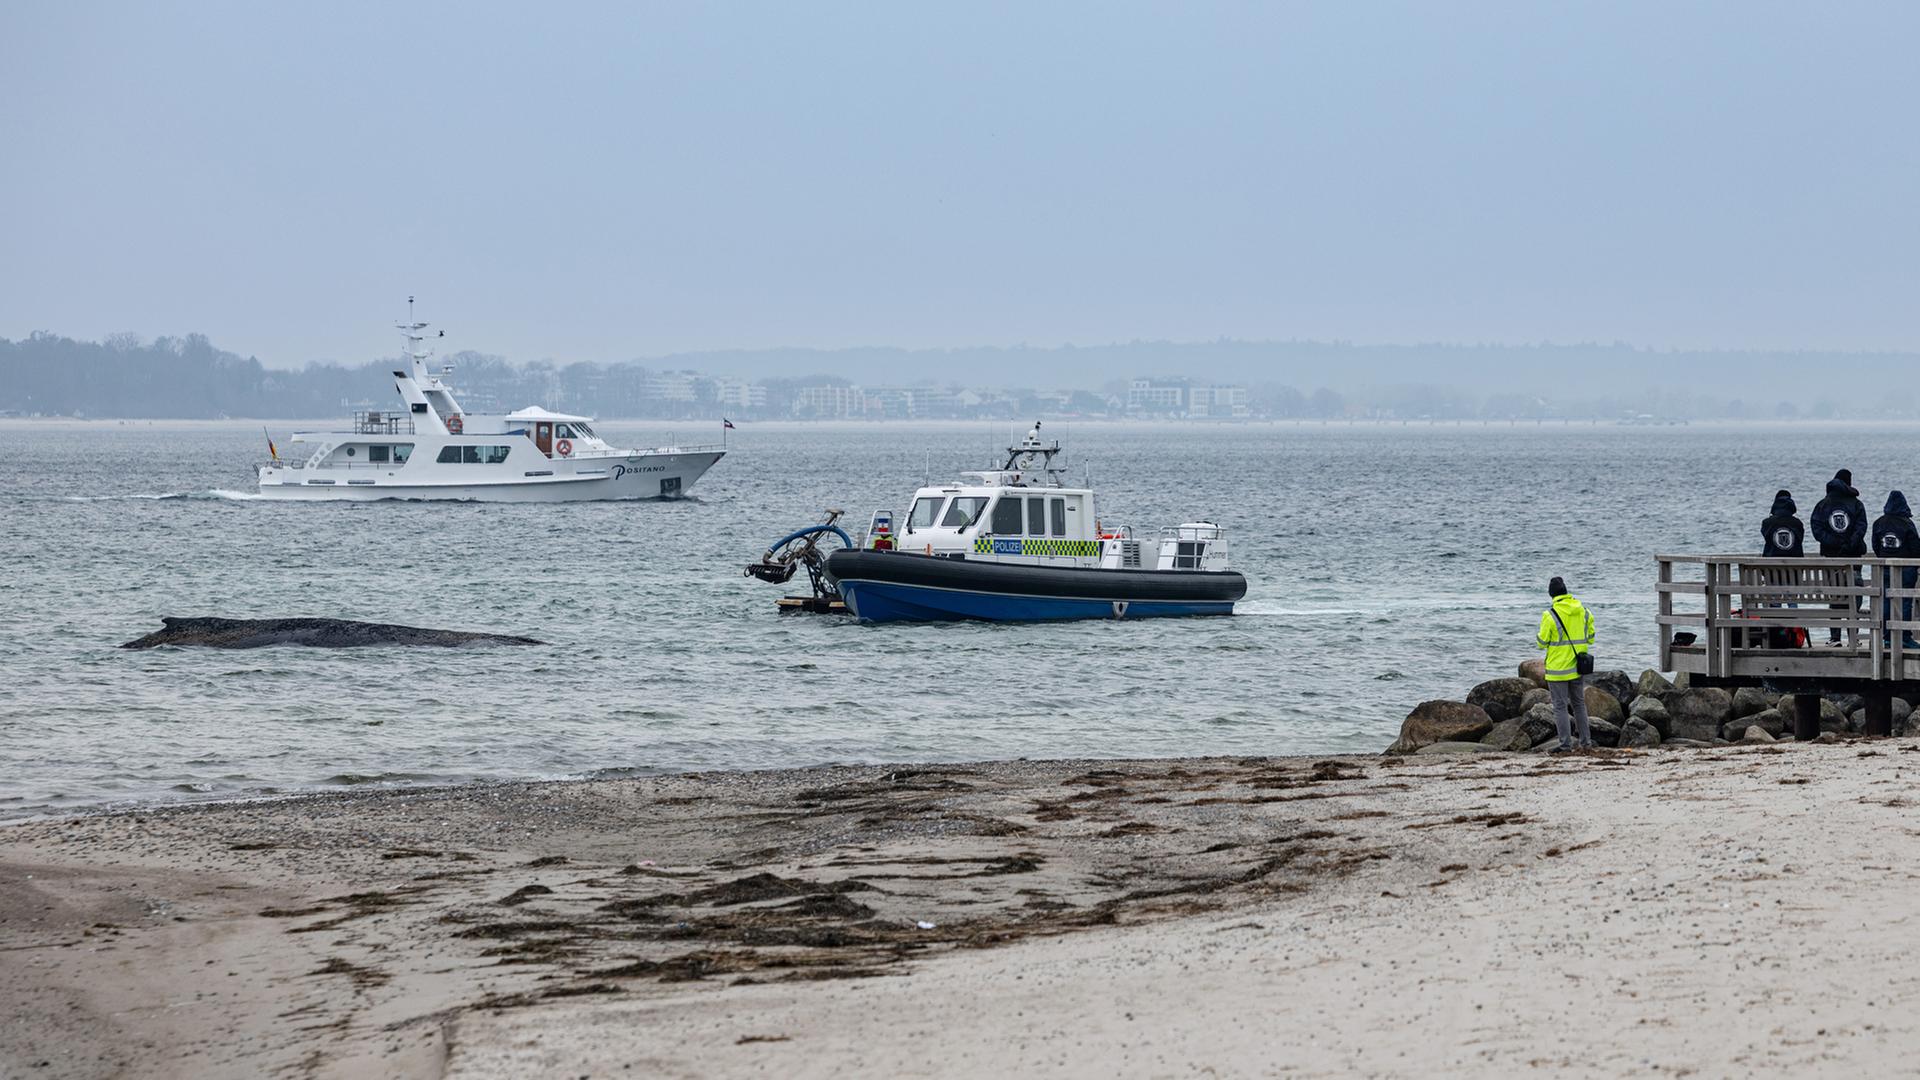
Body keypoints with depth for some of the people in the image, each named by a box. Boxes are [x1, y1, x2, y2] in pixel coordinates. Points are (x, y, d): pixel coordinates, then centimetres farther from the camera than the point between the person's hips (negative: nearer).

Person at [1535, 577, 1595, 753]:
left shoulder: (1550, 615, -16)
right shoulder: (1583, 611, 0)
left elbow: (1542, 642, -10)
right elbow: (1590, 638, 8)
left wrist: (1537, 638, 11)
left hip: (1558, 668, -5)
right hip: (1577, 666, 5)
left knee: (1560, 706, 1)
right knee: (1579, 703, 17)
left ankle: (1565, 744, 1)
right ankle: (1586, 741, 19)